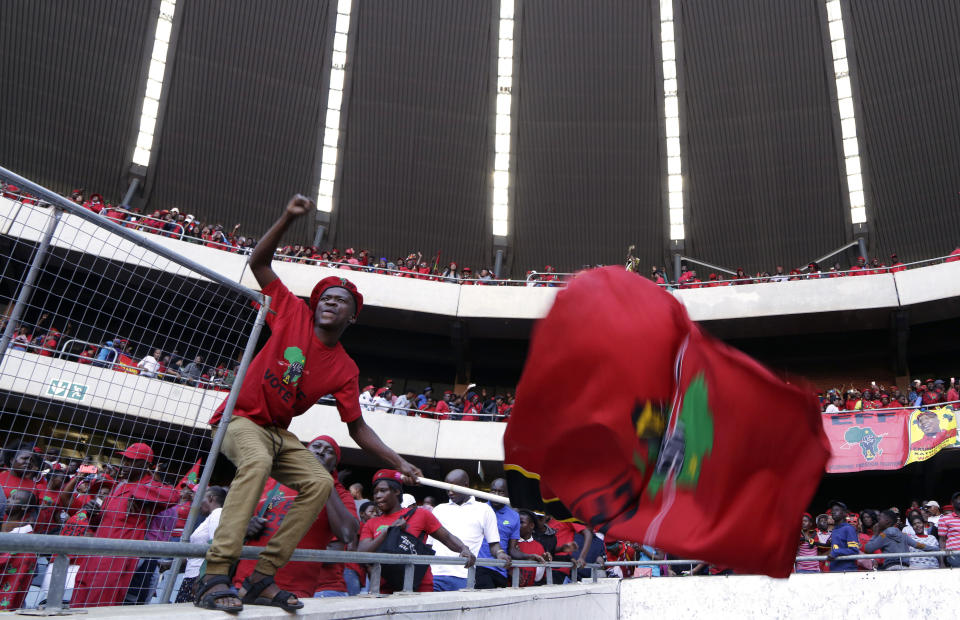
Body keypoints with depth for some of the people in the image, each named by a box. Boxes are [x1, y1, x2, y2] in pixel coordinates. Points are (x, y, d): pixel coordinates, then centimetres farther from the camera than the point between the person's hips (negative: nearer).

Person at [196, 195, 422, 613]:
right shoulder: (293, 313, -5)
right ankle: (214, 577, -40)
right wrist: (289, 217, -15)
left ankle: (263, 576, -11)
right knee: (257, 462, -35)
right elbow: (258, 263, -4)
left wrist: (398, 462, -8)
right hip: (241, 419, -5)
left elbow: (357, 428, 3)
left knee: (320, 482, -15)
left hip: (279, 433, 5)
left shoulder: (345, 369, 1)